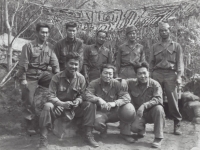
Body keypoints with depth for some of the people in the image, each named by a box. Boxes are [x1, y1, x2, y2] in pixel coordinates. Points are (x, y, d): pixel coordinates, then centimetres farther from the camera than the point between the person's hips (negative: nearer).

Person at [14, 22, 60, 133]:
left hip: (44, 73, 3)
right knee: (28, 98, -1)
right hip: (30, 75, -3)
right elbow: (23, 64, -11)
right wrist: (23, 79, -13)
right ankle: (31, 121, 19)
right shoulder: (28, 46, -13)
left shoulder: (50, 47, -1)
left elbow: (55, 63, -1)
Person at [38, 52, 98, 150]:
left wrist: (77, 101, -21)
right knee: (47, 106, -34)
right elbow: (51, 96, -14)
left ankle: (88, 135, -10)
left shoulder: (81, 78, -4)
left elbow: (81, 95, 3)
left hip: (74, 108, 2)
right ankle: (43, 140, -26)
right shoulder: (57, 77, -12)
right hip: (58, 106, -2)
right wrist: (62, 104, -31)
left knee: (90, 105, -21)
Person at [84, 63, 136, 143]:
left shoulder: (116, 83, -7)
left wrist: (115, 103, -34)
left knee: (129, 108, -27)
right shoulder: (94, 83, -7)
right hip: (101, 112, -1)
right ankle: (103, 130, 7)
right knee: (96, 122, -35)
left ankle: (124, 133, -2)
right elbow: (87, 95, -21)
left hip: (115, 112, 1)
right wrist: (98, 99, -39)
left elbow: (126, 97, -17)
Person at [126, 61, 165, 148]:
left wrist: (144, 106, -38)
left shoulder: (155, 84, -14)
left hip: (151, 112, -1)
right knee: (132, 126, -27)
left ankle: (158, 138, -21)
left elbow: (158, 99, -27)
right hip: (138, 113, 2)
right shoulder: (132, 82, -6)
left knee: (159, 108, -35)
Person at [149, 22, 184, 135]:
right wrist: (150, 76, 7)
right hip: (157, 74, 2)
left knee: (173, 100, -6)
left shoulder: (176, 46, 11)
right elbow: (151, 63, 16)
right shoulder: (155, 47, 17)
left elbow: (180, 62, 4)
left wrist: (179, 76, -7)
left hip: (171, 75, -2)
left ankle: (177, 125, 3)